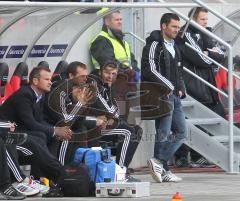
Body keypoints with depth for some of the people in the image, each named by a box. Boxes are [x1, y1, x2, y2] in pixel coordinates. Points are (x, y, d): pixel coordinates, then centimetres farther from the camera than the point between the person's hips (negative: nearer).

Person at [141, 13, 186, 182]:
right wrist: (169, 86, -15)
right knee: (164, 133, -8)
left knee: (181, 132, 5)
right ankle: (164, 170, -5)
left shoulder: (174, 47, 20)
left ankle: (159, 162, 4)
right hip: (162, 95, -9)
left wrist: (181, 88, 11)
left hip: (174, 95, 9)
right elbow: (150, 70, -18)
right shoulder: (154, 45, -8)